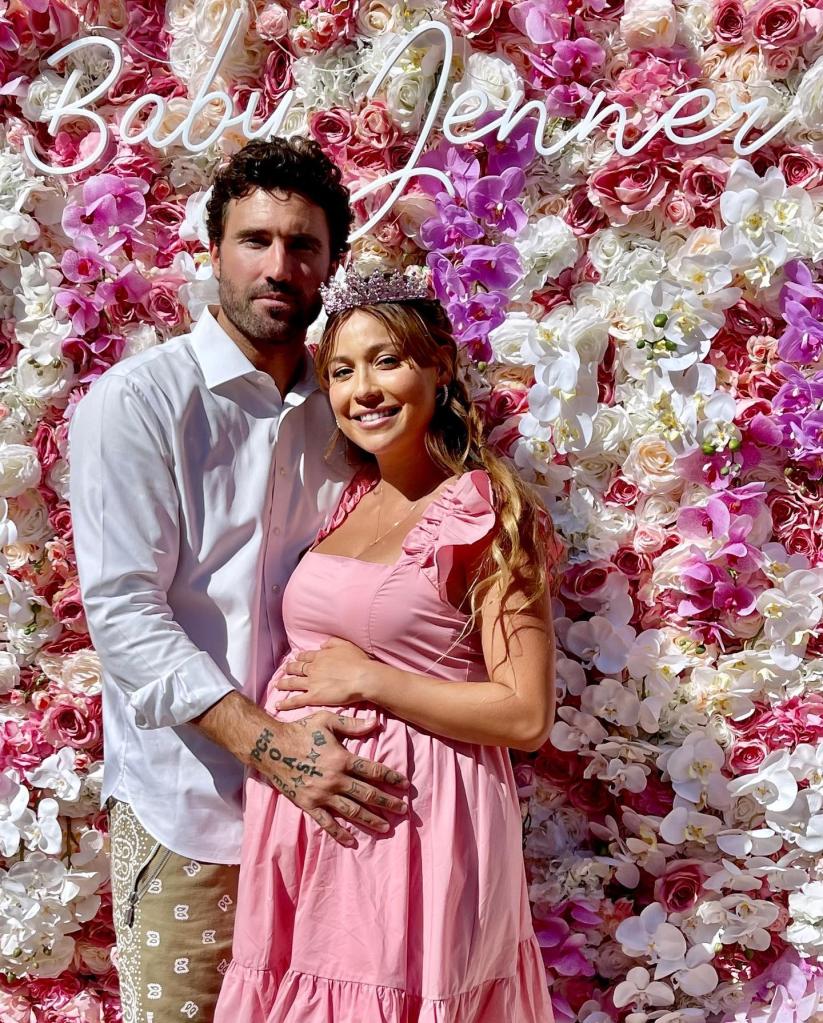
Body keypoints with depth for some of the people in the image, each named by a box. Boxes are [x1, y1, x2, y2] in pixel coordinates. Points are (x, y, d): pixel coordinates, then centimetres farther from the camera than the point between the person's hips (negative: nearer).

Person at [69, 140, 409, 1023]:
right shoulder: (137, 402, -9)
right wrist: (268, 743, -22)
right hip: (186, 802, -4)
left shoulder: (334, 410, 7)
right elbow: (123, 611, -15)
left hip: (316, 791, 4)